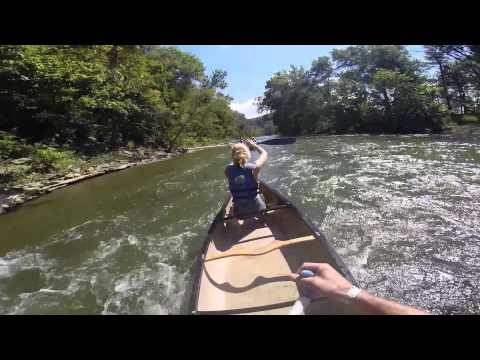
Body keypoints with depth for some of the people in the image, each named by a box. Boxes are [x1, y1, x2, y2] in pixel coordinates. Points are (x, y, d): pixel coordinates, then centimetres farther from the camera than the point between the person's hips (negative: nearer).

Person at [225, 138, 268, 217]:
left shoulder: (228, 170, -14)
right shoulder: (253, 168, -21)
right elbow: (265, 154, 0)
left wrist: (236, 149, 13)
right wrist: (254, 145, 10)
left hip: (239, 211, 2)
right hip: (257, 208, -1)